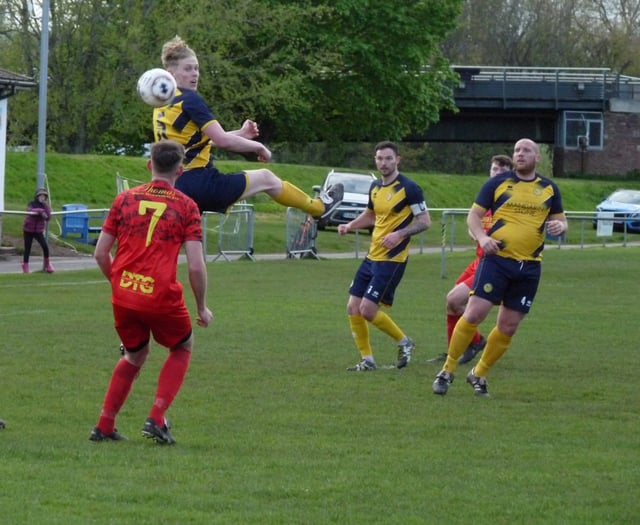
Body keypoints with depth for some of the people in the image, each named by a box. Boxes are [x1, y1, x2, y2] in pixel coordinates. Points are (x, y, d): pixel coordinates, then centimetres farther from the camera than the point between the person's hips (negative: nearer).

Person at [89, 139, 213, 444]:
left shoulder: (125, 199, 5)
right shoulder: (186, 207, -3)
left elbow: (100, 253, 6)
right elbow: (196, 266, -9)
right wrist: (202, 308, 4)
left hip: (123, 296, 4)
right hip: (162, 297, -3)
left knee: (135, 355, 27)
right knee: (183, 348, 24)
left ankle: (104, 427, 22)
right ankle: (156, 419, 10)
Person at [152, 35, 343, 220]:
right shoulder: (189, 99, -15)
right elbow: (222, 140, -19)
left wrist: (240, 134, 22)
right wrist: (257, 147, -2)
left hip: (175, 186, 7)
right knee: (265, 178, 12)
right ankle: (318, 207, 32)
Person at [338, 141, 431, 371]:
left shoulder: (409, 188, -12)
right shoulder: (375, 187, 11)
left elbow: (425, 221, -12)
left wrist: (400, 234, -25)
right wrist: (350, 226, 10)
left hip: (392, 259, -8)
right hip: (372, 256, 8)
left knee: (367, 310, -13)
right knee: (353, 308, 4)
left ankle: (404, 342, 9)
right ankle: (367, 359, 14)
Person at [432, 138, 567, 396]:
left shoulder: (549, 189, 11)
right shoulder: (498, 183, 2)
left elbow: (561, 220, 18)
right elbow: (474, 215, 4)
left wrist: (559, 226, -7)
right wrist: (482, 237, -16)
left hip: (529, 267, 3)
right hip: (496, 259, -3)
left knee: (508, 327, 5)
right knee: (474, 314, -13)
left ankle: (479, 374, 22)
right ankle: (447, 370, 0)